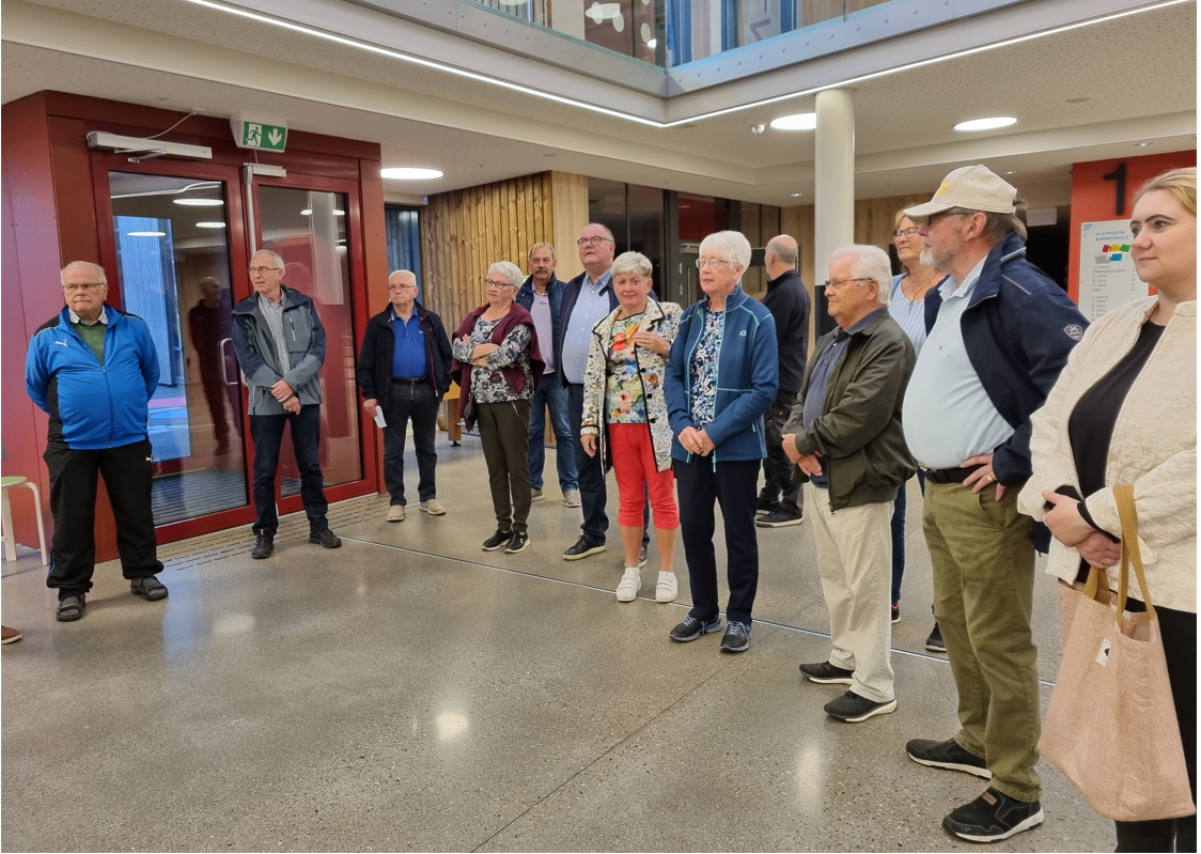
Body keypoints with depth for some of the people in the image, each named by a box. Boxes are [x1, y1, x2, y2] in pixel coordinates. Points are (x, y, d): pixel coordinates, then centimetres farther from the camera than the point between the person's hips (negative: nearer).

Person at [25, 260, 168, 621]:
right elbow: (35, 387, 10)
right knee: (72, 519, 6)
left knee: (136, 512, 10)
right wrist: (66, 415, 13)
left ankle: (143, 574, 25)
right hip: (71, 444, -1)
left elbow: (151, 372, 14)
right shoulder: (47, 336, -3)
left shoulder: (133, 327, 1)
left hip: (130, 439, 1)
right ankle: (71, 589, 18)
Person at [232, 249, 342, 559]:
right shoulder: (243, 313, 1)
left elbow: (318, 349, -4)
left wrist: (291, 382, -16)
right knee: (264, 471, 4)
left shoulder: (304, 304, 3)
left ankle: (318, 526, 21)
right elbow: (247, 359, -6)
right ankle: (265, 533, 17)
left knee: (310, 465, 9)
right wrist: (280, 391, -14)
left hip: (305, 397, 1)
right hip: (266, 401, -1)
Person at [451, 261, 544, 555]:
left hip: (512, 400, -6)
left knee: (517, 467, 1)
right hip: (482, 401, 6)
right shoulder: (475, 317, 11)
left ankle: (521, 529, 11)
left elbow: (507, 355, -21)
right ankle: (503, 527, 21)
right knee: (495, 468, 12)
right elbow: (456, 348, -4)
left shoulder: (520, 319, -7)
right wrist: (490, 349, -16)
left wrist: (475, 351, -8)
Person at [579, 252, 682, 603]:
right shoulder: (603, 329, 10)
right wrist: (589, 424, 4)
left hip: (658, 423, -3)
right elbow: (593, 380, 9)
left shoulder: (670, 314, -1)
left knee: (662, 498, 4)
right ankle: (631, 570, 23)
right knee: (629, 499, 11)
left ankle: (667, 571, 17)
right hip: (619, 425, 4)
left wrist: (663, 346, -19)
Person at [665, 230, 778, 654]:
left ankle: (739, 617, 26)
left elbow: (765, 387, -15)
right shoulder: (691, 316, 7)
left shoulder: (757, 319, -10)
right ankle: (704, 611, 31)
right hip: (689, 444, 5)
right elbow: (673, 373, 6)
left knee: (739, 533, 9)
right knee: (693, 528, 12)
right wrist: (682, 425, -10)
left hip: (736, 446, -5)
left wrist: (716, 432, -18)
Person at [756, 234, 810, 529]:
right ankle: (770, 497, 26)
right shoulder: (795, 287, 14)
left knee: (779, 443, -4)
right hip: (786, 377, 11)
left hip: (780, 380, -11)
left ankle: (791, 506, 5)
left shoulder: (783, 292, -20)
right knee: (772, 439, 17)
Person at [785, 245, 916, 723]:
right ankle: (846, 658, 35)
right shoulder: (830, 341, 16)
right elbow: (803, 399, 15)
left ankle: (874, 687, 12)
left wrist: (802, 441, -11)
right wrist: (796, 441, -6)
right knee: (834, 577, 19)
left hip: (859, 484, -9)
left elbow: (856, 420, -24)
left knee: (865, 587, 0)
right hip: (820, 479, 9)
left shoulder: (889, 345, -16)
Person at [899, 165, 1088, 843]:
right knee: (957, 622, 20)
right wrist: (936, 465, 15)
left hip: (984, 496, -10)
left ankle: (1017, 792, 15)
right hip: (940, 489, 10)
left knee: (999, 641, 0)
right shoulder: (948, 295, 13)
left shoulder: (1019, 291, -18)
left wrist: (1015, 461, -22)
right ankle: (978, 743, 38)